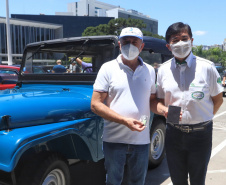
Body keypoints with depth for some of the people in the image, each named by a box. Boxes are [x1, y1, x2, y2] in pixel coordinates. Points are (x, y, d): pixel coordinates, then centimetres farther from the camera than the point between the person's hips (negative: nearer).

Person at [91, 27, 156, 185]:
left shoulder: (149, 71, 8)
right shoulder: (108, 68, -4)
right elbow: (95, 104, -9)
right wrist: (125, 121, -19)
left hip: (141, 139, 3)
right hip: (114, 140, -3)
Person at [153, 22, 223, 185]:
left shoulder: (207, 67, -5)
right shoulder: (163, 69, 2)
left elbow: (218, 99, 4)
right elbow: (159, 100, 8)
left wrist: (202, 119, -1)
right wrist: (165, 110, -12)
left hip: (201, 134, -2)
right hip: (174, 133, 2)